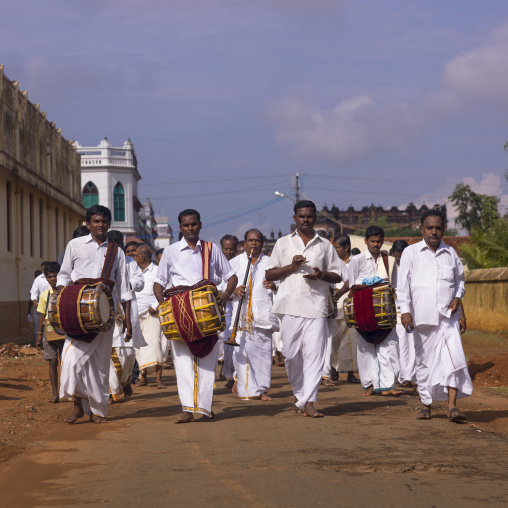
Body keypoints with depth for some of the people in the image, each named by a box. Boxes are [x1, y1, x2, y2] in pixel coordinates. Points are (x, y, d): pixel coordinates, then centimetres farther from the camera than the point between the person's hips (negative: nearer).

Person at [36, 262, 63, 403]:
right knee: (52, 362, 1)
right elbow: (42, 315, 12)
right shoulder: (45, 295, 6)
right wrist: (39, 335, 10)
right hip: (49, 330, 2)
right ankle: (55, 393, 4)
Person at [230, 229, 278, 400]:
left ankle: (262, 389, 4)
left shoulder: (269, 263, 13)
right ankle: (244, 388, 0)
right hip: (242, 314, -1)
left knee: (263, 351, -2)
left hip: (263, 314, 1)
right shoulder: (235, 262, 12)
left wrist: (274, 286, -9)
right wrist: (234, 290, -11)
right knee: (242, 351, -8)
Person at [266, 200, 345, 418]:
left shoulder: (325, 245, 12)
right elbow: (269, 275, 9)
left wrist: (322, 275, -7)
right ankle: (299, 393, 23)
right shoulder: (283, 243, 12)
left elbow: (338, 276, 14)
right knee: (292, 353, 2)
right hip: (290, 307, 1)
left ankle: (308, 402, -9)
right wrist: (291, 267, -6)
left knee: (314, 353, -9)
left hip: (316, 307, 0)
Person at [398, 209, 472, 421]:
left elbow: (460, 279, 23)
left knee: (452, 356, -13)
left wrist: (458, 296, 4)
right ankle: (426, 404, 18)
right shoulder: (411, 253, 3)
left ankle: (452, 405, -15)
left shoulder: (450, 253, 10)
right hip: (422, 316, -1)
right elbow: (403, 283, -1)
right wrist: (404, 310, -10)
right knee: (424, 360, 6)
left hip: (447, 315, 1)